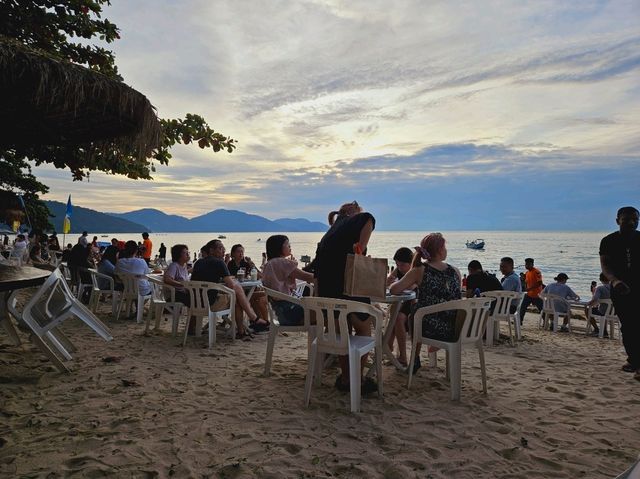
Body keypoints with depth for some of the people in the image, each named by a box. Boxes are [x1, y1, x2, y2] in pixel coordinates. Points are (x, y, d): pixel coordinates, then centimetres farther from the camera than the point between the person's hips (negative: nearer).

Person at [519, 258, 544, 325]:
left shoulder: (536, 272, -16)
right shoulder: (527, 272, 9)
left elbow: (539, 283, -21)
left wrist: (530, 288, -25)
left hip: (536, 294, -8)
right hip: (529, 294, 8)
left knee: (541, 309, 2)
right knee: (522, 307, 3)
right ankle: (520, 320, 10)